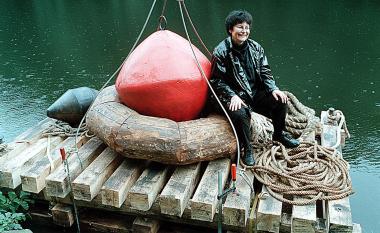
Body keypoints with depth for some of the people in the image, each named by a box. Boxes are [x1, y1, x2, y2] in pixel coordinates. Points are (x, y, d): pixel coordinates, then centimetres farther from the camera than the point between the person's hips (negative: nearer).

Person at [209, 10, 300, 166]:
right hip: (234, 96, -5)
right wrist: (232, 96, -23)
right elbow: (216, 81, -11)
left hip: (255, 93, 6)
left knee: (280, 100, -9)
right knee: (240, 114, -35)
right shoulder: (221, 52, -11)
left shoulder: (255, 48, 6)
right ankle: (247, 149, -8)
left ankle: (279, 134, 20)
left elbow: (265, 72, 9)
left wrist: (273, 89, -8)